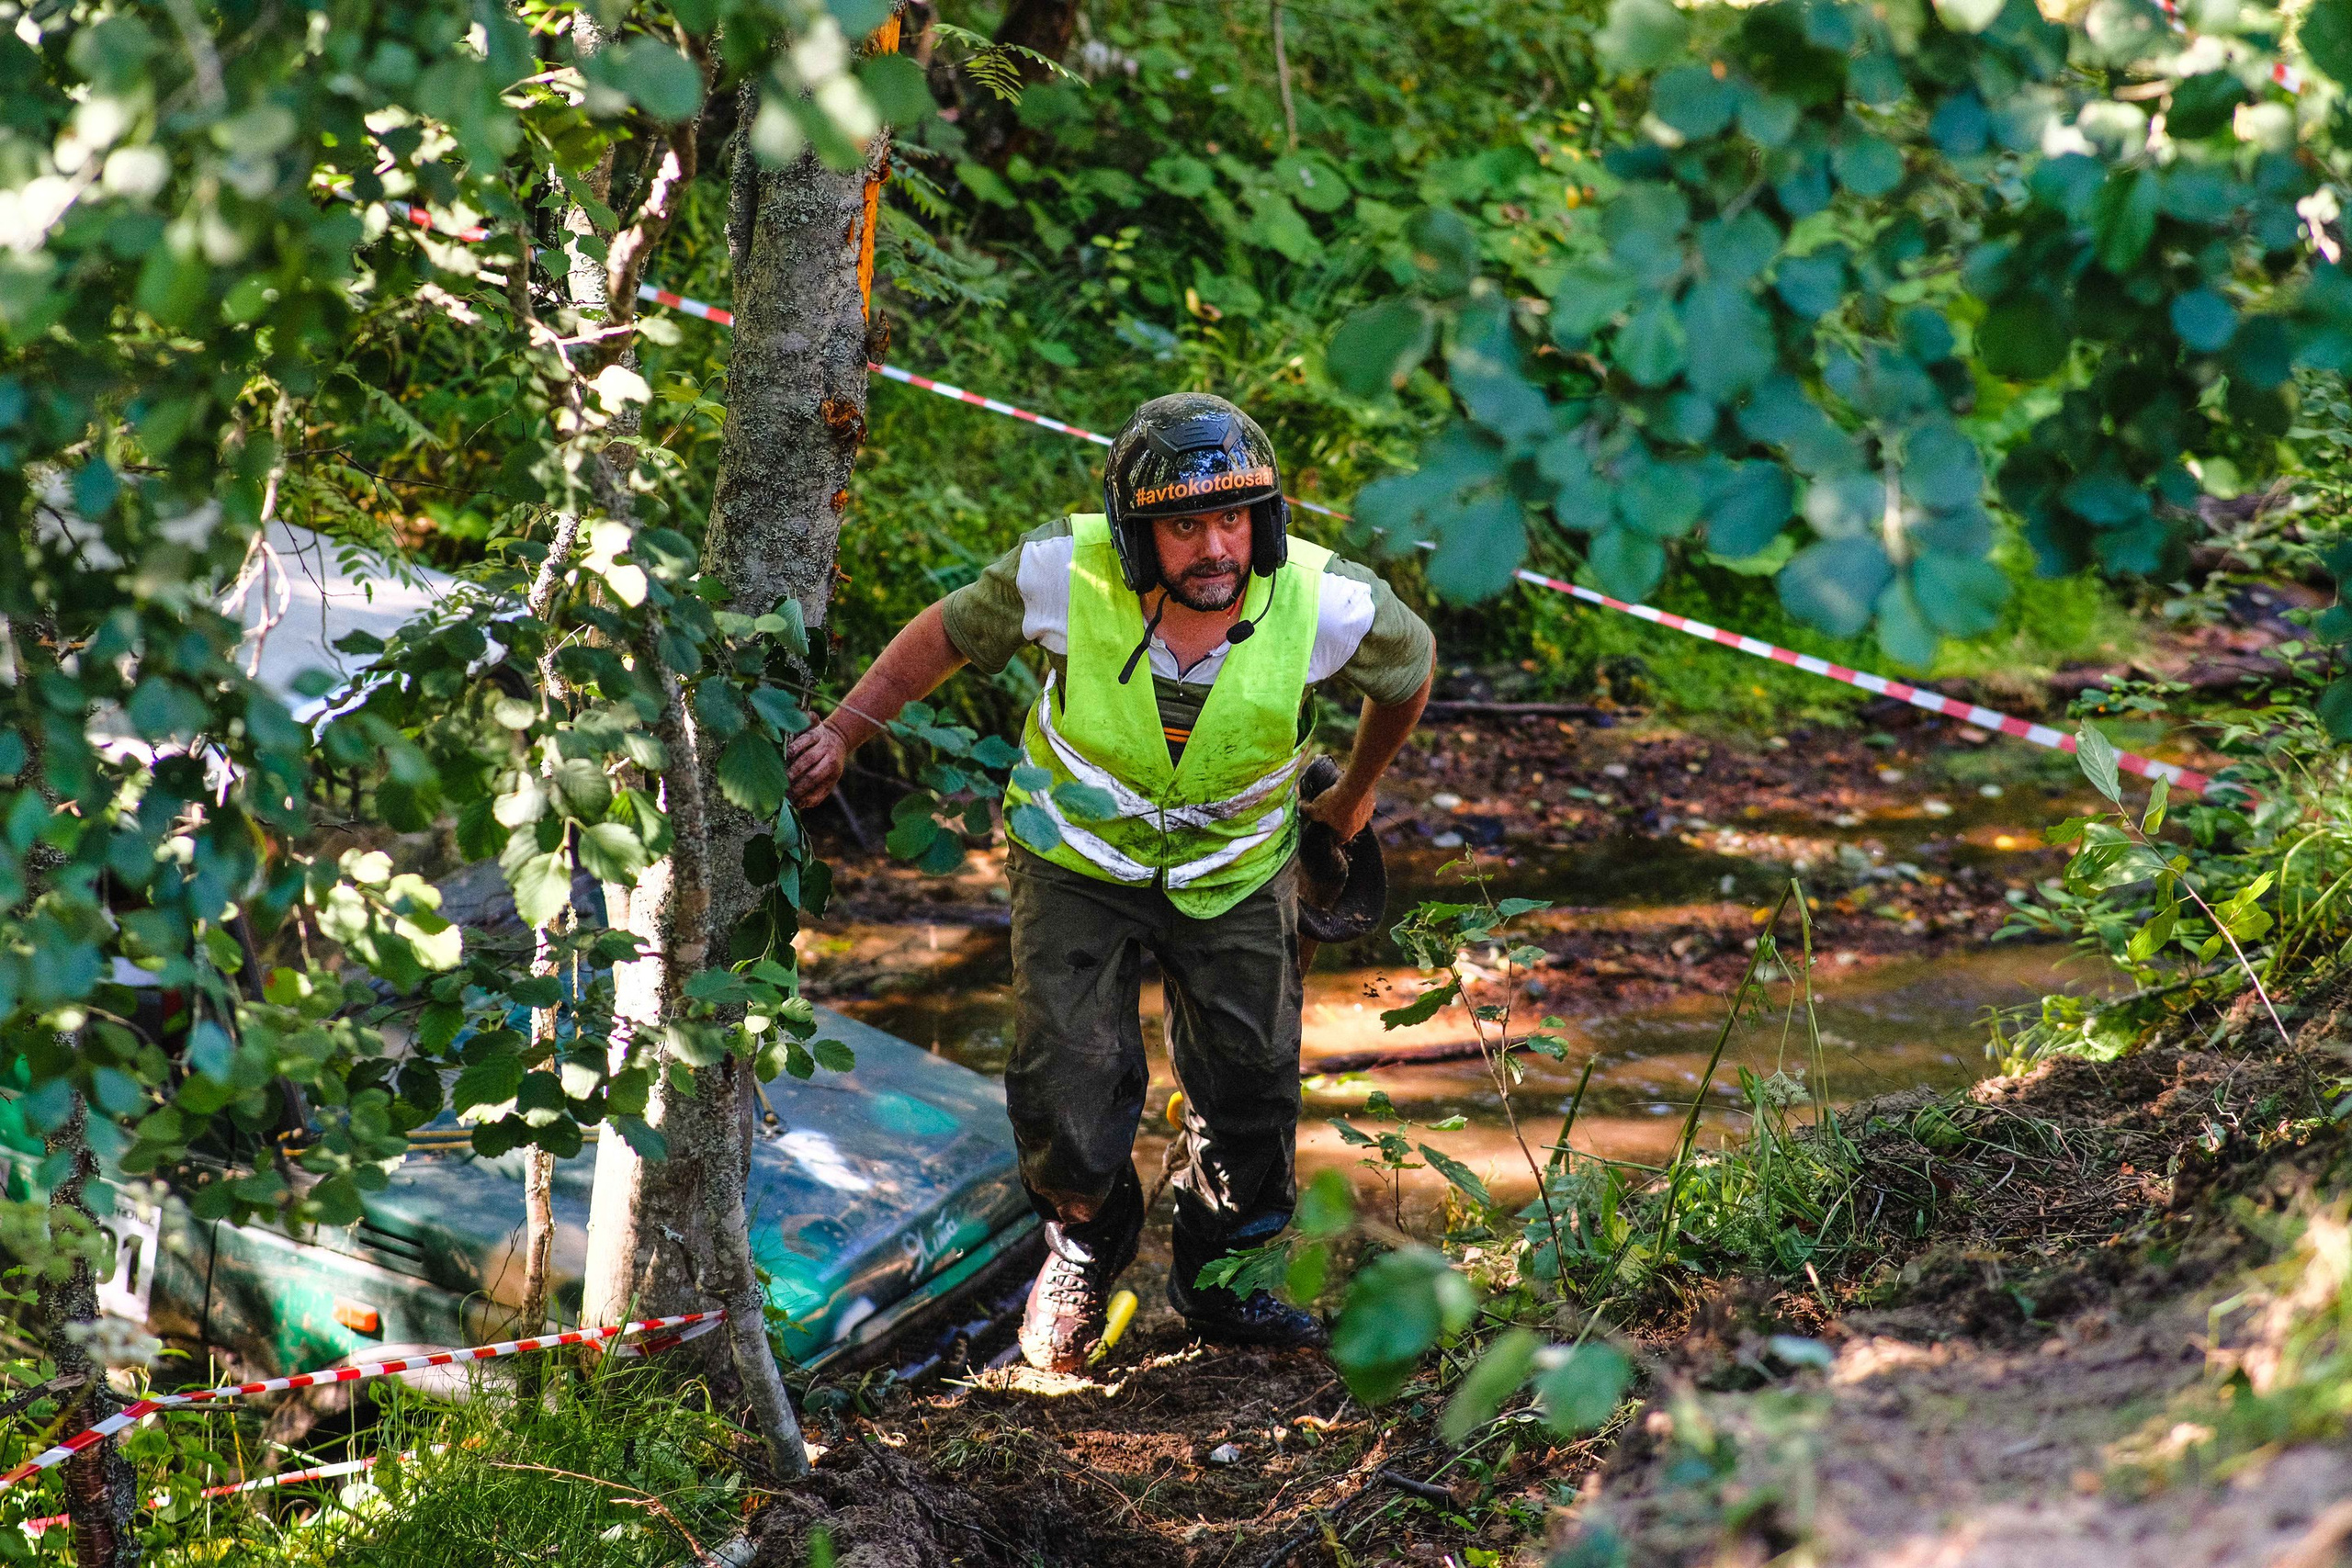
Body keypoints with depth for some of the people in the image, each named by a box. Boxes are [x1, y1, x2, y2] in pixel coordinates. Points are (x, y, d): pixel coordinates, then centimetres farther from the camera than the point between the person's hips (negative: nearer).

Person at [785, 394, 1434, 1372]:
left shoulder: (1323, 604, -28)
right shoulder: (1068, 575, -30)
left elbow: (1411, 665, -4)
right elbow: (948, 635, -9)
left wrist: (1355, 796, 11)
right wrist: (841, 733, -13)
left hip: (1235, 872, 1)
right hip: (1078, 860, -1)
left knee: (1250, 1085, 8)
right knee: (1069, 1083, -7)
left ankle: (1225, 1278, 35)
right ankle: (1085, 1241, 27)